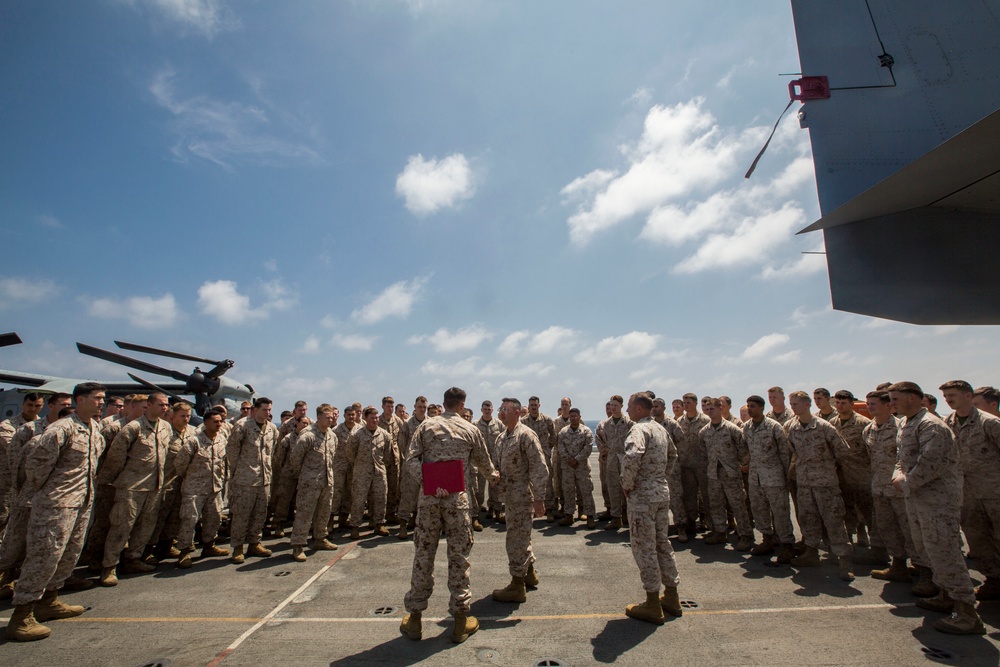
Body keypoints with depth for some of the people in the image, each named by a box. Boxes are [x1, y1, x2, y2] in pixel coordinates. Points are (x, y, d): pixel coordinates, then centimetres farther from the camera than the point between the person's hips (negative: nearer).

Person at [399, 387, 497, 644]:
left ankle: (414, 617, 23)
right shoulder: (471, 430, 4)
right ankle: (460, 619, 18)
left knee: (423, 555, 11)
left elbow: (411, 460, -7)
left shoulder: (427, 425, 5)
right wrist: (494, 476, 36)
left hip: (429, 497, 1)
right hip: (457, 497, -1)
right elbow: (484, 463, 17)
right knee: (458, 556, 9)